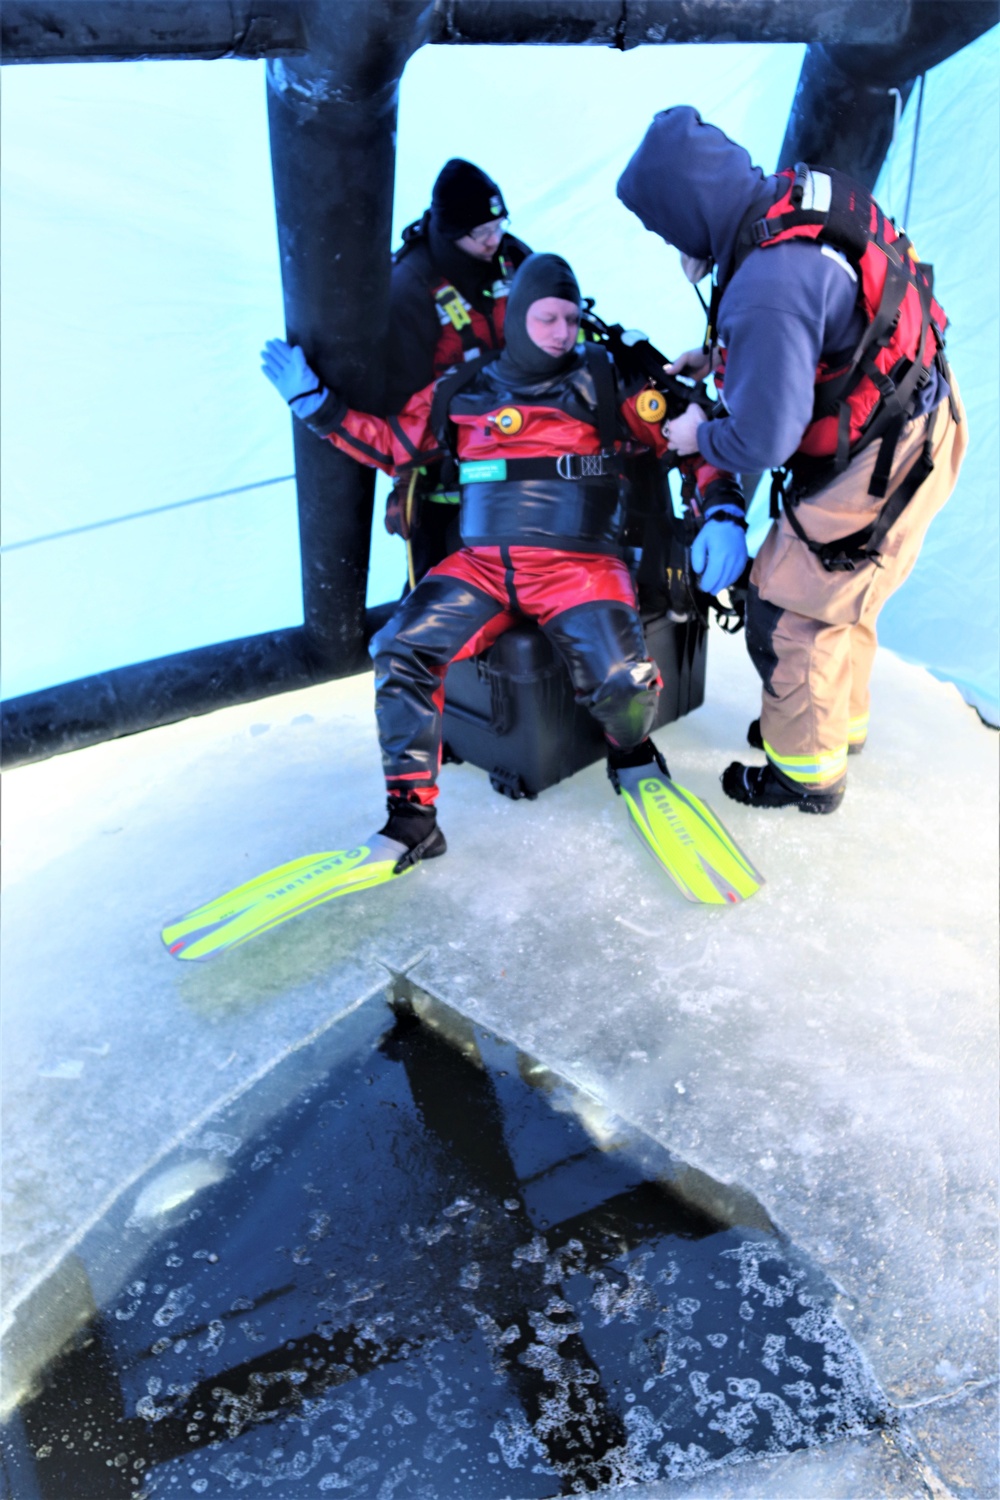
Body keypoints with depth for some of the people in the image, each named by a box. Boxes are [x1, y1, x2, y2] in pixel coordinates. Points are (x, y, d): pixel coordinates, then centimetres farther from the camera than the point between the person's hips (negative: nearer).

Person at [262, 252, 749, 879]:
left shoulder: (607, 382, 9)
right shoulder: (463, 392, 15)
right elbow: (391, 444, 22)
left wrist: (724, 513, -10)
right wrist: (314, 402, 14)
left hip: (577, 563, -2)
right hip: (480, 564, 3)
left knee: (623, 682, -27)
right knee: (401, 652, -20)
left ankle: (632, 753, 12)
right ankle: (411, 817, -8)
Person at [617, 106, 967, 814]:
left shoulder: (765, 288, -33)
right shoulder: (795, 192, -4)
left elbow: (762, 441, -27)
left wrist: (701, 436, -7)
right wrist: (715, 354, 10)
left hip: (878, 466, -9)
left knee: (790, 609, 5)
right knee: (835, 586, 26)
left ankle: (807, 772, 25)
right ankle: (841, 719, 48)